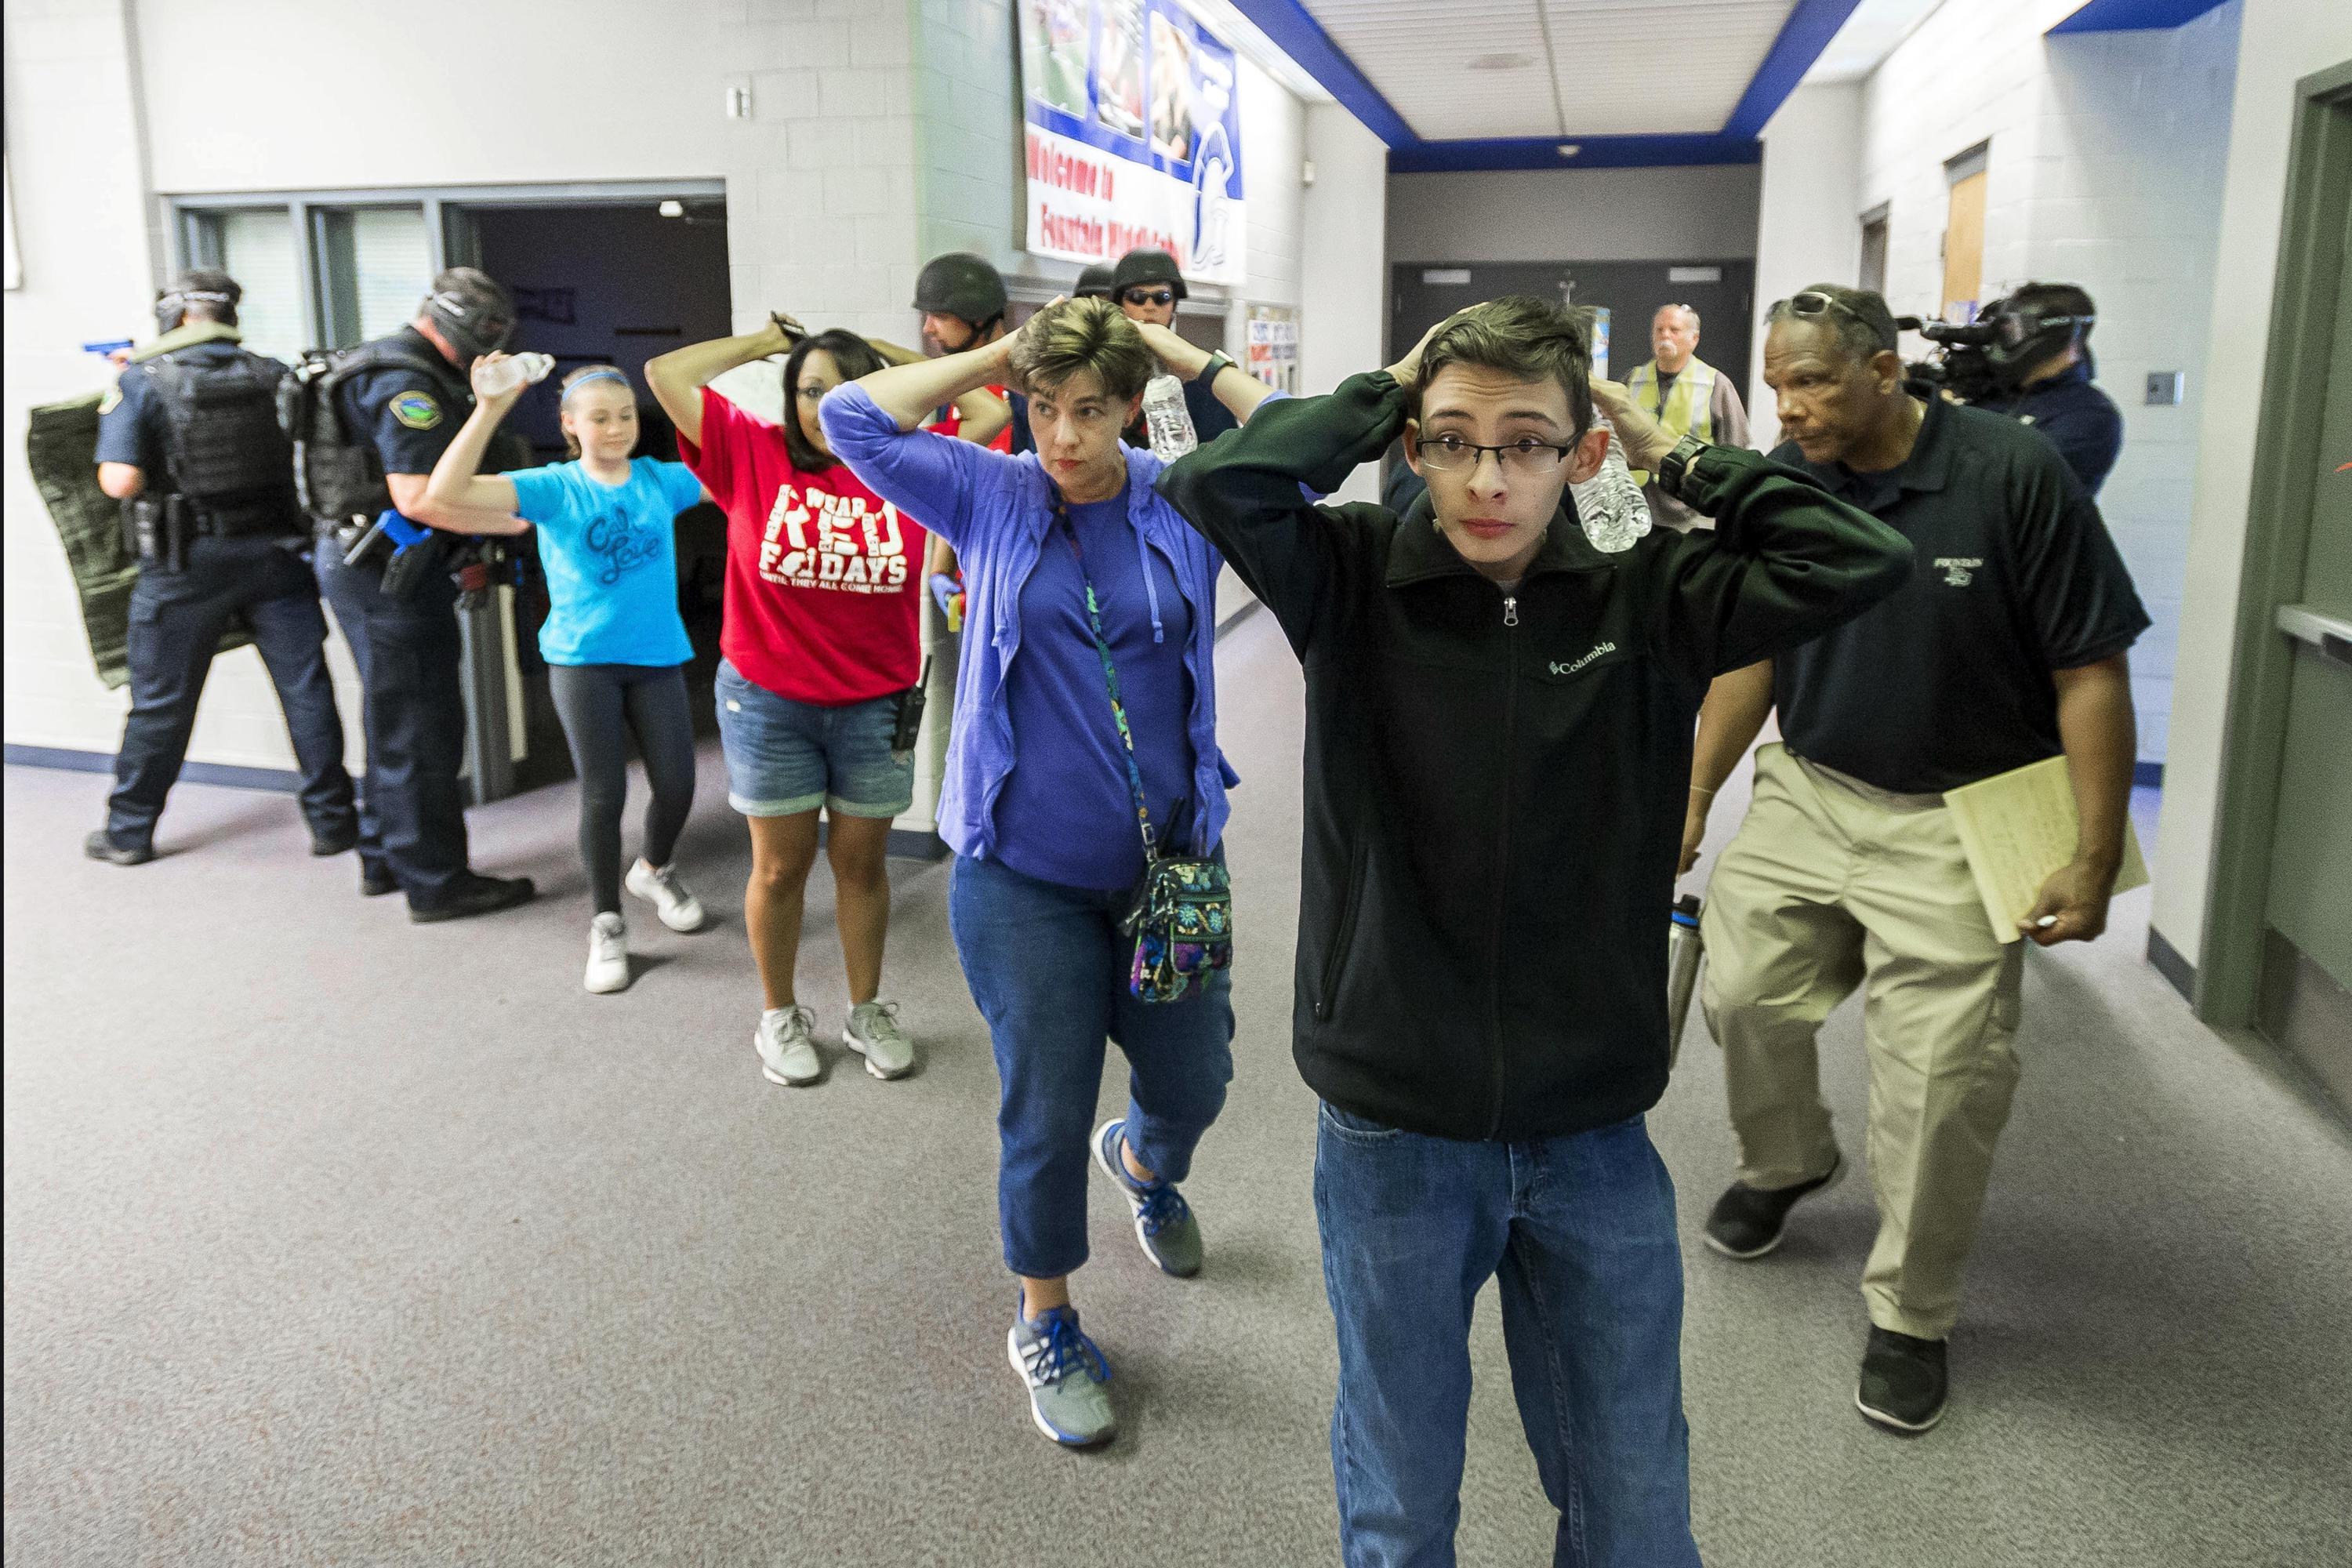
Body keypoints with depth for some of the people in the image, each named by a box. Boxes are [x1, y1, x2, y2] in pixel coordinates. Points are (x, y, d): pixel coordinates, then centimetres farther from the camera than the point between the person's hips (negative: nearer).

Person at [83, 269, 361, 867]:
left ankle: (129, 831, 21)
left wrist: (113, 411, 2)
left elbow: (121, 481, -15)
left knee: (160, 700, 10)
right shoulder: (274, 376, -1)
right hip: (275, 550, 2)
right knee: (306, 689, 7)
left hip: (187, 564, -1)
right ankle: (332, 820, 11)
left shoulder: (142, 382, -8)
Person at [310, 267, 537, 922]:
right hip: (389, 573, -11)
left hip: (361, 563, 11)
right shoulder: (408, 384, -18)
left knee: (395, 720, 20)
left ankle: (384, 857, 31)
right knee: (422, 727, -4)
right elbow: (418, 498, -27)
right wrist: (514, 520, -24)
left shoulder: (381, 364, 16)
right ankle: (436, 882, 4)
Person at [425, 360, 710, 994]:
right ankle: (607, 924, 18)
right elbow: (446, 491, -19)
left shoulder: (661, 479, 2)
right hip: (583, 660, -2)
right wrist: (489, 410, -27)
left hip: (657, 656, 3)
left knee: (677, 785, 5)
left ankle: (654, 870, 38)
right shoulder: (554, 488, -7)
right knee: (603, 794, 0)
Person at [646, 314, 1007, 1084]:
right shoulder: (755, 455, -4)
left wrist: (894, 355, 4)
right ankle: (780, 1016, 28)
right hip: (767, 702, -1)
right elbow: (666, 374, -6)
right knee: (781, 866, 11)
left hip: (877, 706, 1)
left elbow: (990, 412, -1)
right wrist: (763, 342, 4)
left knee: (863, 862, 14)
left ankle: (867, 1012, 30)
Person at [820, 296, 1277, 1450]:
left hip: (1171, 863, 2)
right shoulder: (991, 497, -2)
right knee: (1047, 1118, 7)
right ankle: (1044, 1330, 31)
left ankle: (1144, 1162, 55)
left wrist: (1183, 356, -8)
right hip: (1027, 877, -2)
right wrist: (1001, 354, -7)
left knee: (1195, 1083, 16)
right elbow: (852, 420, -7)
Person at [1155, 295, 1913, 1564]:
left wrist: (1677, 456, -5)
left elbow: (1861, 560, -12)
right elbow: (1213, 486, -23)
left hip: (1595, 1137, 2)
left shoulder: (1646, 602, -3)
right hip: (1392, 1135, -1)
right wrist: (1382, 396, -11)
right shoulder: (1356, 584, -7)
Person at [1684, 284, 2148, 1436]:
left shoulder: (2012, 474, -16)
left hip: (1955, 822, -4)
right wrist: (1693, 797, 7)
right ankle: (1786, 1163, 38)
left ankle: (1910, 1314, 18)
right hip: (1807, 791, 4)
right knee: (1741, 986, 5)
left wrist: (2095, 859, -14)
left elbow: (2091, 671, -13)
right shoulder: (1781, 483, -3)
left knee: (1941, 1075, -3)